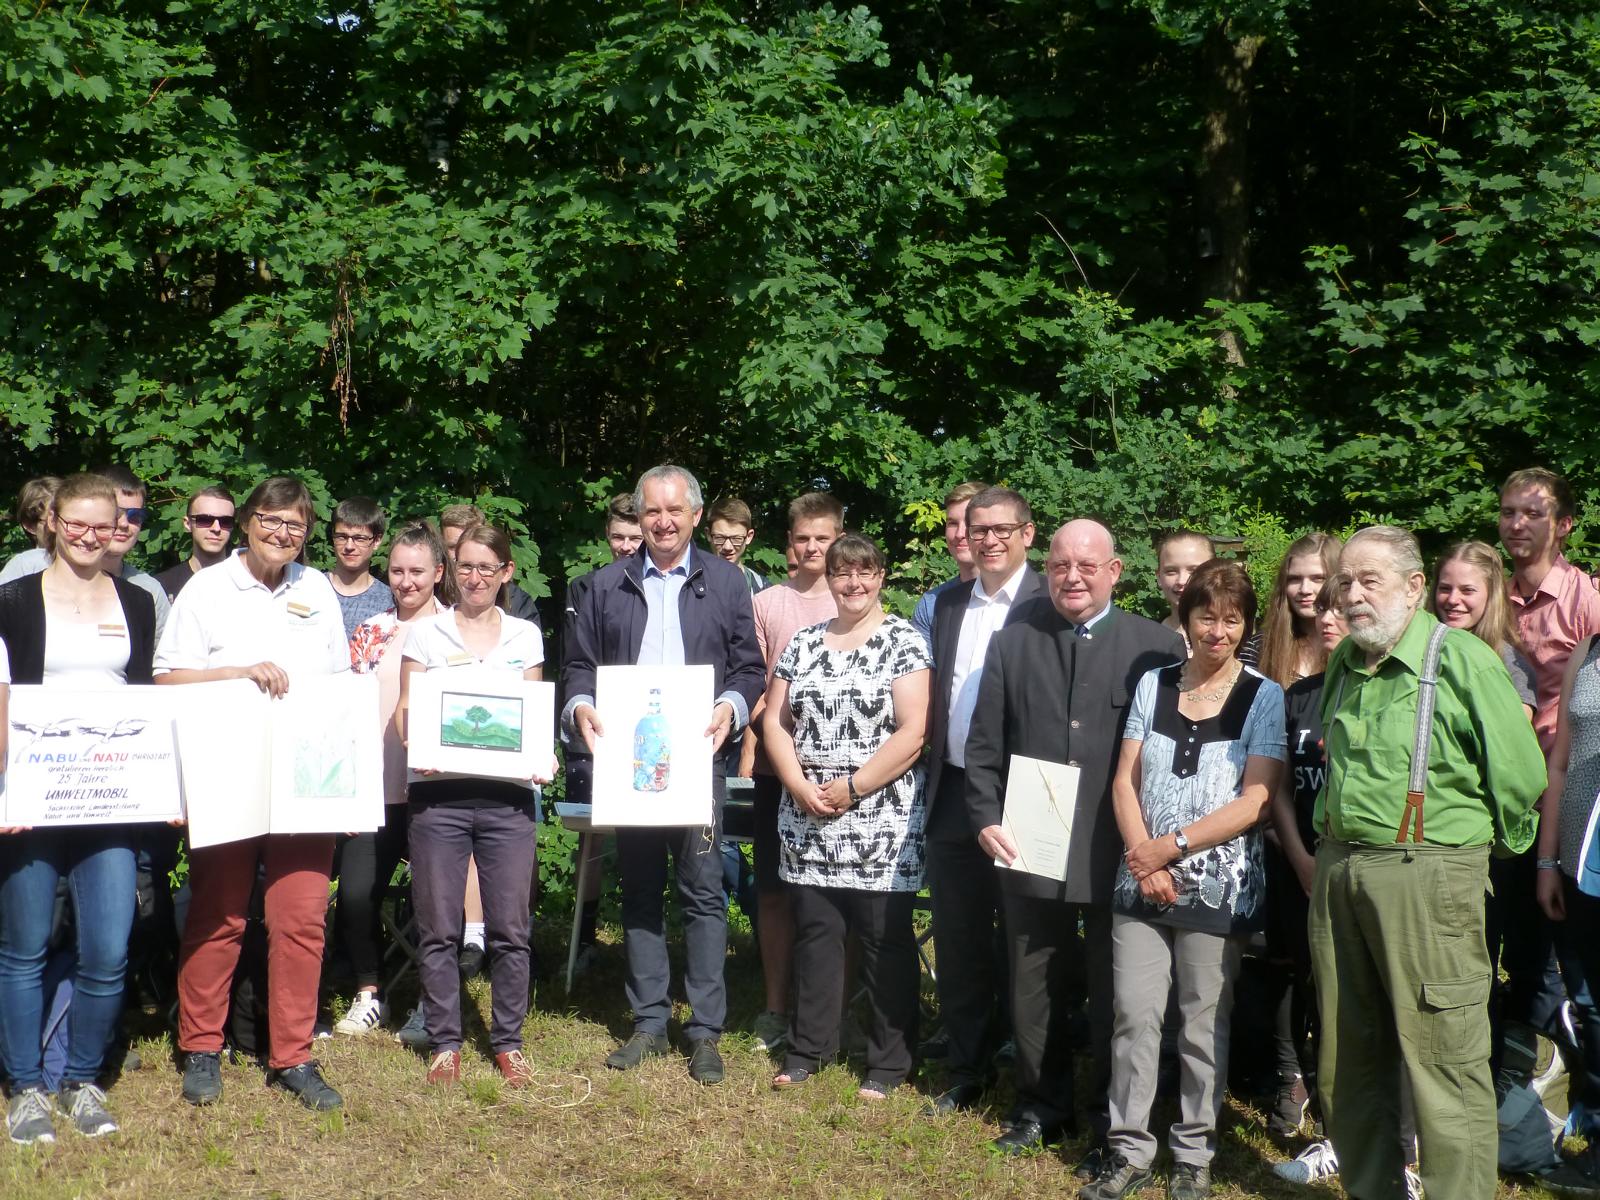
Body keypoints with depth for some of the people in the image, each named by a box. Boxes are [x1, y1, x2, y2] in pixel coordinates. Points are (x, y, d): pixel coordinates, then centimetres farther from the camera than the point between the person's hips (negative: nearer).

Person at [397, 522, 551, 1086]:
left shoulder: (525, 636, 12)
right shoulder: (426, 632, 8)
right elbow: (406, 709, 6)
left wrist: (540, 759, -6)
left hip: (508, 794, 1)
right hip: (438, 792, -1)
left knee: (509, 928, 1)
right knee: (439, 928, 2)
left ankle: (508, 1041, 14)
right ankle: (444, 1043, 14)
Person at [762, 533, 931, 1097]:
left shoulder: (902, 641, -4)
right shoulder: (804, 643, 11)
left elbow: (912, 732, -11)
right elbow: (775, 721, 10)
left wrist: (850, 787, -14)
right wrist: (798, 785, -6)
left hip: (881, 821, -4)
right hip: (807, 818, 4)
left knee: (886, 940, 2)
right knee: (814, 933, 10)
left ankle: (889, 1061, 12)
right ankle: (808, 1048, 22)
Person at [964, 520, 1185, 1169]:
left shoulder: (1157, 646, -4)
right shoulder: (1012, 641, 6)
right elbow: (984, 744, 7)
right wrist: (986, 818, -5)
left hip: (1121, 859, -3)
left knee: (1114, 996, 9)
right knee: (1034, 993, 15)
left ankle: (1111, 1126, 23)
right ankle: (1041, 1107, 32)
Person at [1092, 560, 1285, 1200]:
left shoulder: (1264, 698, -2)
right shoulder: (1153, 684, 6)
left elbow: (1256, 801, -10)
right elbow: (1124, 782, 4)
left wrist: (1171, 846, -14)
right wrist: (1144, 861, -10)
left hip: (1219, 887, -2)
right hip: (1141, 880, 2)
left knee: (1203, 1025, 7)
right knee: (1134, 1016, 3)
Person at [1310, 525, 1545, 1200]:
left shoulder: (1464, 662, -10)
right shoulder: (1344, 663, 12)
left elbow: (1520, 776, -5)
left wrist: (1487, 845, 7)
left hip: (1430, 873, -7)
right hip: (1338, 868, 7)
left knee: (1444, 1064, -6)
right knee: (1347, 1061, 14)